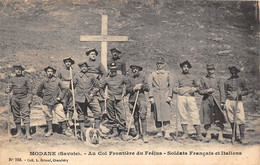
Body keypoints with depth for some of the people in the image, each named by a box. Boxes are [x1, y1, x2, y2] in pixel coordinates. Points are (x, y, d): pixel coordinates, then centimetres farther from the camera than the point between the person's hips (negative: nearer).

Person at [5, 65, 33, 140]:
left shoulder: (26, 79, 7)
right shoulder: (12, 79, 12)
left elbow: (29, 90, 6)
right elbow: (10, 88, 10)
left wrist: (29, 99, -3)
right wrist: (7, 90, -14)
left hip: (24, 98, -3)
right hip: (15, 98, 3)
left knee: (26, 115, -10)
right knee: (16, 116, 8)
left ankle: (28, 133, -13)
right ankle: (19, 132, 20)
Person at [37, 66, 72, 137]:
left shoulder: (57, 80, 3)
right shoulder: (43, 81, 4)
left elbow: (63, 89, 11)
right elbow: (38, 92, 15)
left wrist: (60, 97, 0)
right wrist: (44, 97, 9)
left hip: (56, 102, -1)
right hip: (47, 102, 1)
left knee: (61, 116, -3)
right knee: (48, 117, 9)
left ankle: (65, 130, 6)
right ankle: (50, 130, 20)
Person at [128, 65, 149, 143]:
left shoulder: (143, 78, 11)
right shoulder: (129, 78, 12)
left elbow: (147, 89, 8)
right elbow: (127, 89, 5)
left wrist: (142, 85, -9)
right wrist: (134, 88, -10)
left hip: (141, 98, -2)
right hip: (132, 99, 2)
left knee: (143, 116, -13)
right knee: (135, 118, 8)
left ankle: (144, 135, -13)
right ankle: (138, 134, 19)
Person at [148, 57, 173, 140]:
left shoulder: (168, 74, 13)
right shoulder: (152, 74, 13)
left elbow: (170, 85, 7)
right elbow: (150, 86, 6)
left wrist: (169, 96, -5)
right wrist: (151, 97, -4)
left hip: (165, 96, -1)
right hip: (156, 96, 1)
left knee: (166, 114, -10)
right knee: (157, 114, 2)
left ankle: (167, 133, -13)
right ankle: (159, 132, 11)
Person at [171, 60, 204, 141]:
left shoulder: (192, 77, 18)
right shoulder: (178, 77, 16)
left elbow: (197, 86, 20)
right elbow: (175, 89, 12)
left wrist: (194, 89, -1)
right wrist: (178, 90, -10)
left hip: (191, 97, 0)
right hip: (181, 97, 0)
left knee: (195, 115, -9)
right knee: (183, 115, 0)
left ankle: (198, 134, -9)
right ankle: (185, 133, 9)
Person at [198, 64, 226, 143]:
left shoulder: (218, 79, 8)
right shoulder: (203, 79, 10)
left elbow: (222, 91, 5)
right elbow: (200, 91, 8)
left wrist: (222, 102, -4)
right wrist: (207, 90, -10)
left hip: (216, 101, -1)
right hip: (207, 100, 1)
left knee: (219, 119, -4)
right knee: (207, 119, 3)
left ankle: (220, 136, 0)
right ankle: (208, 134, 15)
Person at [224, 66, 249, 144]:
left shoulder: (242, 80, 10)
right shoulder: (227, 81, 14)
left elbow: (246, 91, 9)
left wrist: (241, 92, -13)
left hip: (238, 101, -1)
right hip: (229, 101, 1)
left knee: (241, 120, -8)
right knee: (231, 120, 2)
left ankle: (242, 137, -3)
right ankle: (234, 136, 13)